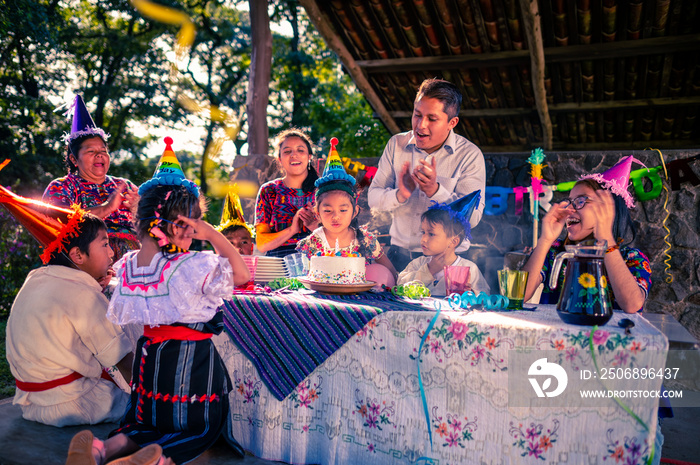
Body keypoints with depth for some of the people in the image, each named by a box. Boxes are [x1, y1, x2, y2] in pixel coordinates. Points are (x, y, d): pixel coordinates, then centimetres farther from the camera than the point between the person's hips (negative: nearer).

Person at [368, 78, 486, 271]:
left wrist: (435, 191, -25)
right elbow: (373, 197, 3)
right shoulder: (396, 144, 5)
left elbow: (472, 217, -12)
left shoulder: (470, 155, -5)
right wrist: (400, 195, -17)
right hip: (400, 253, 2)